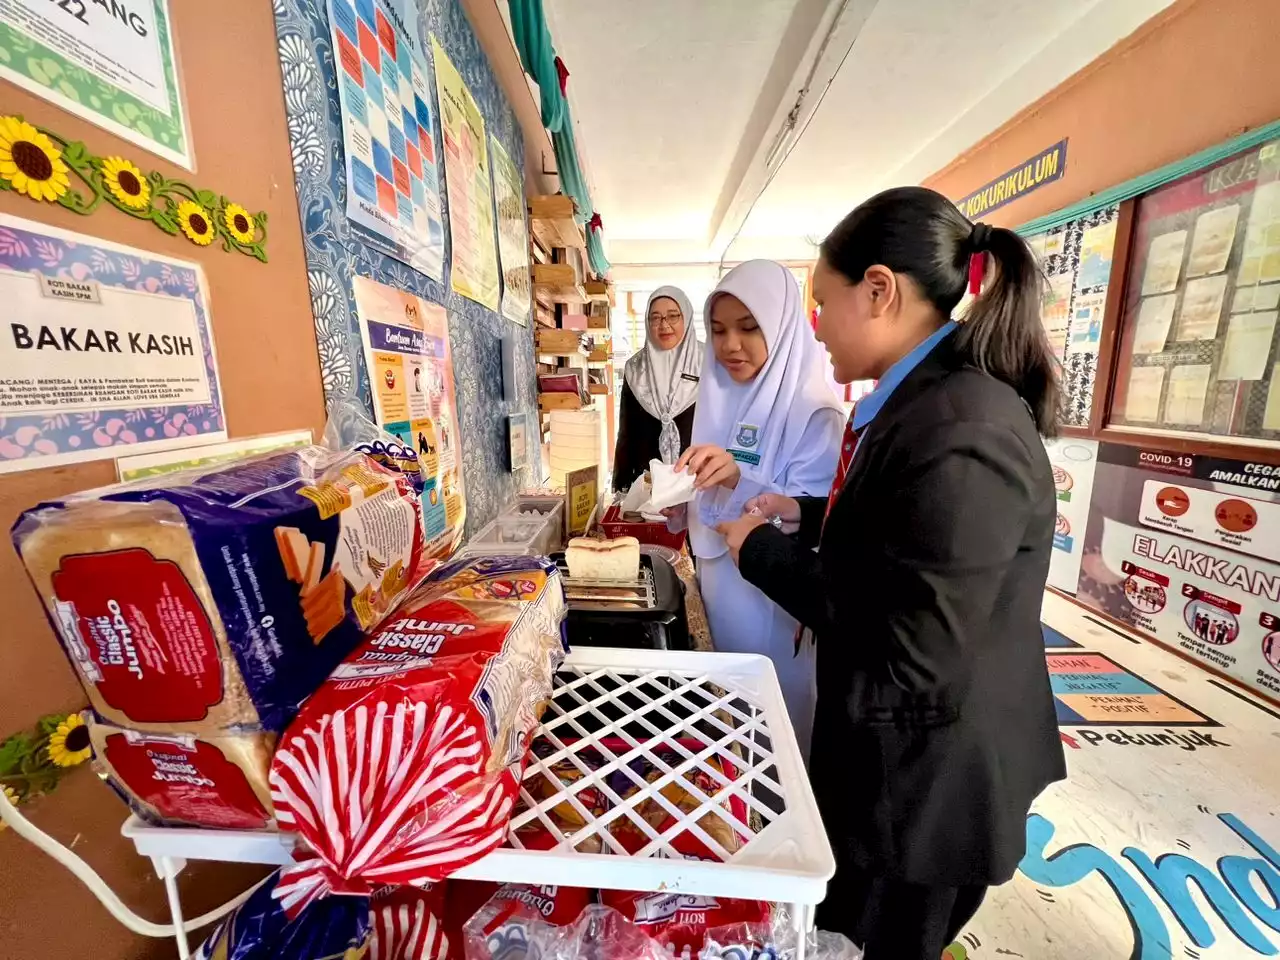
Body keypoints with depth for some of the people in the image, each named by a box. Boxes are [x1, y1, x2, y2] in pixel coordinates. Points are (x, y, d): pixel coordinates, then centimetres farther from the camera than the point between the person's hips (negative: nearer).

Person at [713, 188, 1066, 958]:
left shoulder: (961, 434, -31)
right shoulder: (925, 401, 2)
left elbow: (909, 664, -28)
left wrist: (762, 550, -21)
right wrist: (804, 516, 1)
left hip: (930, 780, -8)